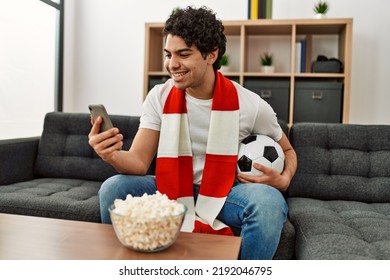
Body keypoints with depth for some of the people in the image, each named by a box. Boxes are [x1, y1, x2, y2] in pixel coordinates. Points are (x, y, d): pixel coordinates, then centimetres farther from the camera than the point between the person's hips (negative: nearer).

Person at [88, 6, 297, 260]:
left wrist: (284, 180, -19)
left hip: (227, 193, -1)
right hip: (172, 190, 2)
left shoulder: (251, 105, -12)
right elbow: (139, 162, -11)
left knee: (269, 200, -33)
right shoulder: (159, 97, -6)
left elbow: (287, 150, 4)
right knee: (113, 188, -21)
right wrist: (112, 155, -34)